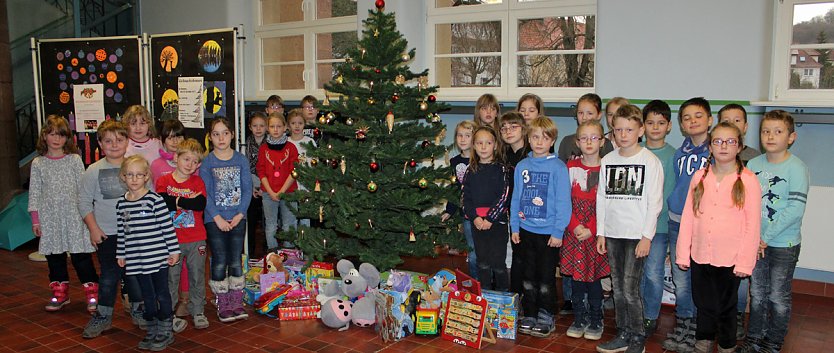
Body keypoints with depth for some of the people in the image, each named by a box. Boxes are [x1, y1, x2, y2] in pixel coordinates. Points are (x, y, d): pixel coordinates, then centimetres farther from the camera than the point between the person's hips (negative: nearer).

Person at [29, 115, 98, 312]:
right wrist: (35, 220, 2)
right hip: (50, 218, 2)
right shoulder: (38, 164, 5)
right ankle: (60, 294, 23)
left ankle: (92, 295, 4)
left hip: (73, 216, -2)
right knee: (54, 257, 11)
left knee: (81, 256, -2)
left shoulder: (74, 160, 1)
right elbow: (34, 193, 6)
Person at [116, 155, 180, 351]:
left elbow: (167, 226, -9)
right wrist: (120, 254, 15)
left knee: (162, 294, 5)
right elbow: (121, 232, 14)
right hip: (136, 260, 4)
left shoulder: (155, 199, -9)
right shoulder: (121, 203, 6)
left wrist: (173, 250, -9)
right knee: (147, 296, 14)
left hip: (158, 257, -4)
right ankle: (152, 331, 26)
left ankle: (165, 331, 18)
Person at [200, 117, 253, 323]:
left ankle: (237, 303, 16)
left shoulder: (241, 160, 3)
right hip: (214, 220, -2)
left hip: (237, 218, 2)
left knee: (236, 261, 6)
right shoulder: (206, 163, -2)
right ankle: (223, 305, 12)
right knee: (220, 262, 2)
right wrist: (218, 218, -13)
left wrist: (239, 215, -9)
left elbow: (247, 189, 1)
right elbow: (205, 194, -6)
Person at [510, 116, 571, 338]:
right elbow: (516, 198, 9)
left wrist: (558, 231, -12)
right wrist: (514, 227, 6)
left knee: (546, 278, 6)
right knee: (528, 276, 14)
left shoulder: (558, 167, -9)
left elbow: (563, 201, -9)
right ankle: (530, 315, 26)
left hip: (548, 231, -4)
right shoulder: (522, 166, 4)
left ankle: (546, 317, 20)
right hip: (525, 230, 4)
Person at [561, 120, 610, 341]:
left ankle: (595, 321, 20)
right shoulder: (571, 168, 3)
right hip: (574, 232, 2)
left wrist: (591, 229, -13)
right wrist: (575, 226, -11)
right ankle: (579, 319, 21)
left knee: (594, 277, 4)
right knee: (576, 276, 7)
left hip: (596, 233, -2)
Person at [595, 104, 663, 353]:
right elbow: (601, 198, 11)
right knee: (618, 288, 11)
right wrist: (600, 232, 8)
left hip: (636, 234, -5)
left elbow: (654, 202, -6)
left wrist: (647, 236, -10)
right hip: (612, 233, 5)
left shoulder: (650, 162, -4)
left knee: (630, 288, -6)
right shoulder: (607, 160, 9)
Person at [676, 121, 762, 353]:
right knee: (704, 304, 16)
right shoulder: (700, 177, 3)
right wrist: (683, 253, 3)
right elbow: (688, 217, 4)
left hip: (730, 258, -3)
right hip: (700, 255, 3)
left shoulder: (748, 181, -6)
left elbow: (753, 225, -7)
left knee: (726, 306, 12)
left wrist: (745, 262, -9)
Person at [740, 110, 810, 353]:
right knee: (757, 294, 14)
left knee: (779, 297, 8)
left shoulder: (796, 168, -12)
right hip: (755, 242, 4)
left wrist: (766, 236, -18)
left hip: (784, 244, -4)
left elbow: (796, 209, -18)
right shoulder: (753, 165, 2)